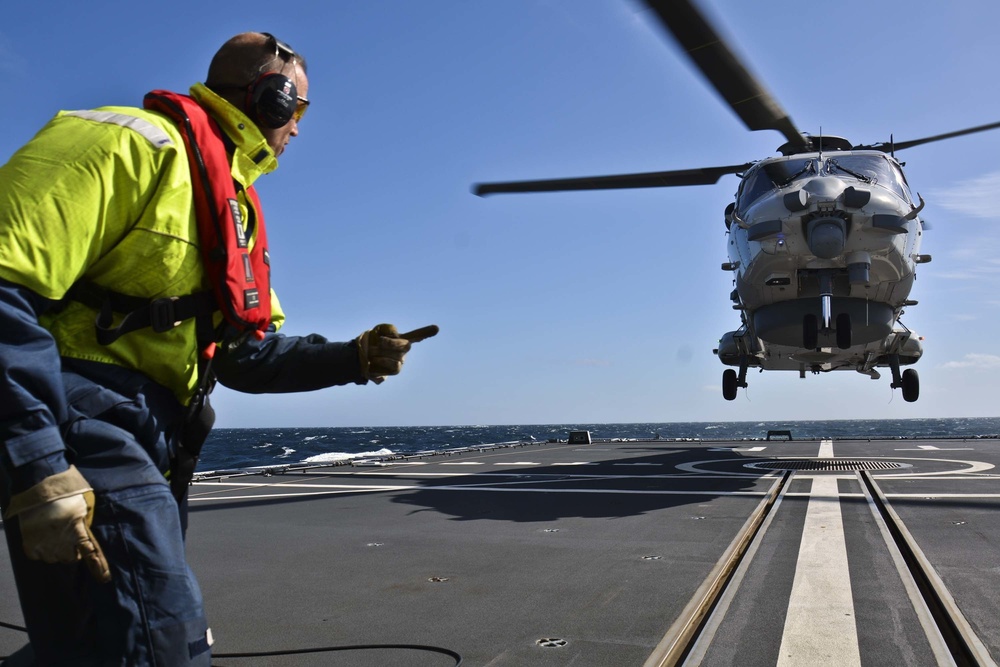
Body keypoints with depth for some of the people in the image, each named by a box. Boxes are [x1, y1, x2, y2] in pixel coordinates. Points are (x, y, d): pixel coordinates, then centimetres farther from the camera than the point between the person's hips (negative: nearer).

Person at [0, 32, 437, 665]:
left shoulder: (236, 207, 18)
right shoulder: (138, 144, -12)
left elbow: (247, 352, 19)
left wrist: (355, 357, 6)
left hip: (155, 440, 9)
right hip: (82, 419, -9)